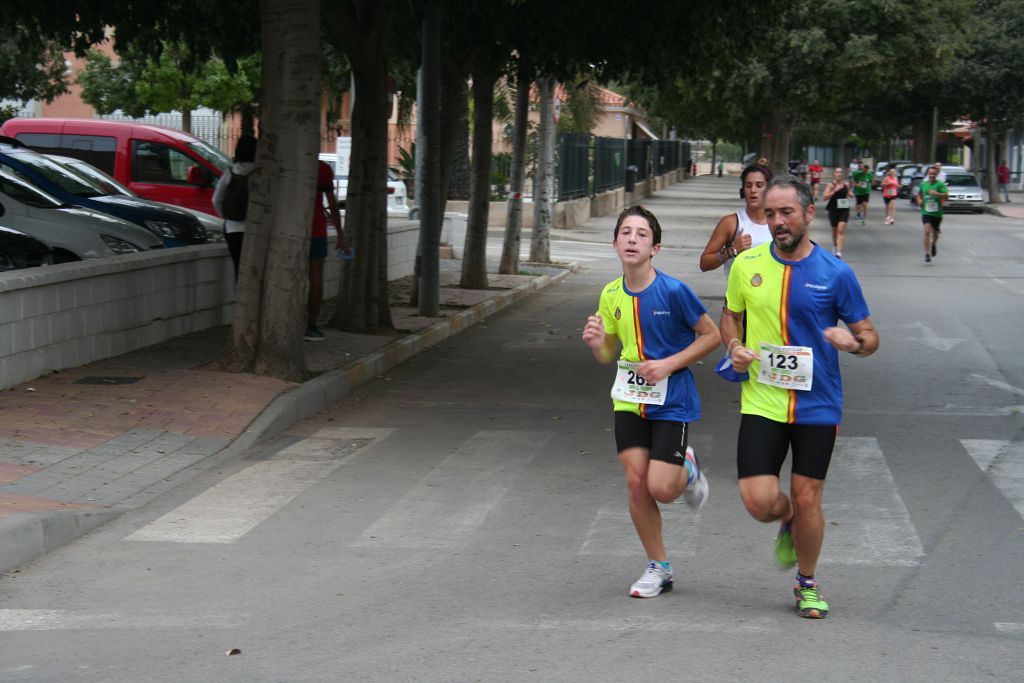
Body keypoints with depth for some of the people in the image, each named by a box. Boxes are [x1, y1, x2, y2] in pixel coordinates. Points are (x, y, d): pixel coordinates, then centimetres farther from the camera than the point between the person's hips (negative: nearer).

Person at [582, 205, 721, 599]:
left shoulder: (673, 292, -15)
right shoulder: (611, 295, 1)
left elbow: (711, 336, -6)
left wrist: (669, 365, -16)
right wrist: (596, 343, -12)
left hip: (672, 402, -4)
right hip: (629, 401, 4)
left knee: (662, 489, -11)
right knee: (636, 483, -1)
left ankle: (687, 469, 27)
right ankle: (658, 569, 15)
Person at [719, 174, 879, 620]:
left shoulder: (836, 274, -4)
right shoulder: (747, 265, 1)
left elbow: (869, 338, 2)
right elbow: (730, 316, 18)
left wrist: (854, 342, -21)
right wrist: (734, 346, -3)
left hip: (817, 404, -1)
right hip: (762, 402, 1)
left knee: (807, 499, 3)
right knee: (759, 501, -9)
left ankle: (807, 585, 28)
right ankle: (788, 523, 30)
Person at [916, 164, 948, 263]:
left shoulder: (940, 184, -6)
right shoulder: (923, 184, 5)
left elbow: (946, 196, -17)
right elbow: (919, 194, 24)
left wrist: (937, 193, -32)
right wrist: (919, 200, 3)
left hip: (937, 213, 0)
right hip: (926, 212, 0)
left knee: (935, 232, 16)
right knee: (927, 231, -17)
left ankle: (934, 244, 51)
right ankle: (927, 254, -17)